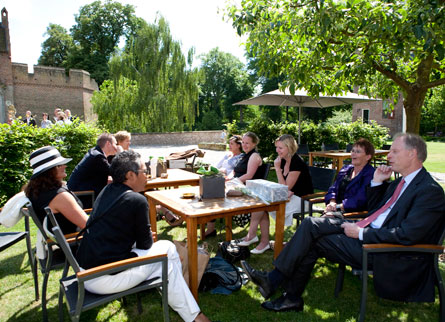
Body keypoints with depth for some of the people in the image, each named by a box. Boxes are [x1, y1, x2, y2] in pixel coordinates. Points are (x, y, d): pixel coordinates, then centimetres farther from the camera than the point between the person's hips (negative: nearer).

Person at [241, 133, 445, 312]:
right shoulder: (403, 181, 13)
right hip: (366, 230, 9)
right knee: (311, 225, -5)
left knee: (314, 241, -12)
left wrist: (361, 233, -20)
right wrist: (377, 182, 5)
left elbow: (406, 235, -24)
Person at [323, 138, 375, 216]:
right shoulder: (345, 169, 20)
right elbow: (333, 189, 16)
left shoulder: (371, 174, -5)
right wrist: (332, 202, -5)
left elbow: (360, 200, -15)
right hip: (336, 210, 6)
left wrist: (338, 206, -16)